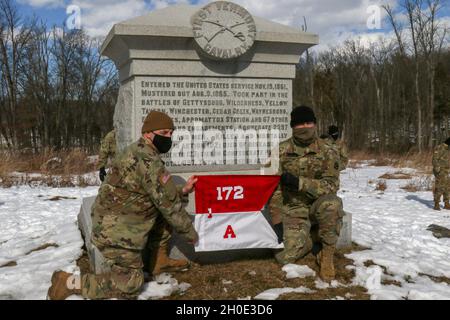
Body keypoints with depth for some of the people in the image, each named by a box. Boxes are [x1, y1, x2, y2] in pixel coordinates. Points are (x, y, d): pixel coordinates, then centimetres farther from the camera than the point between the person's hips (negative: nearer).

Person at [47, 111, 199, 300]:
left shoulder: (137, 152, 10)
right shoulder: (149, 161, -22)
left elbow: (163, 195, 18)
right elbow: (169, 204, -16)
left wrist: (183, 191, 4)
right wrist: (190, 233, -4)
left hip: (114, 222, 10)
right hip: (116, 232, -10)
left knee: (164, 214, 12)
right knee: (130, 285, -3)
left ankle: (159, 260, 20)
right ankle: (68, 282, 4)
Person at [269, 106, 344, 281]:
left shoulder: (327, 151, -6)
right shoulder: (281, 151, -2)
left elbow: (331, 186, -14)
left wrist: (299, 182, -25)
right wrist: (276, 218, -10)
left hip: (319, 205, 0)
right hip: (293, 209, 1)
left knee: (331, 204, -37)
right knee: (285, 256, -20)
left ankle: (327, 254, -13)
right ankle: (305, 241, 17)